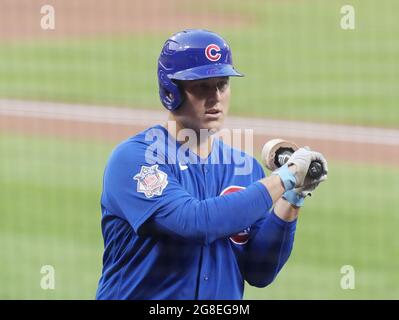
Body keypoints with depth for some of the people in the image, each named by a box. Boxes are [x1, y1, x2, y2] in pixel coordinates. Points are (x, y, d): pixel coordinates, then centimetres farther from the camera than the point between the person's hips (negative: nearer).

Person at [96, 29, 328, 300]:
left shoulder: (246, 168, 8)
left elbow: (259, 274, 5)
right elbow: (195, 221, -21)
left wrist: (292, 198, -6)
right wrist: (283, 178, -15)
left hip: (224, 298, 3)